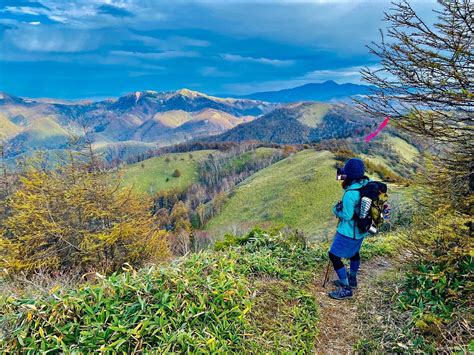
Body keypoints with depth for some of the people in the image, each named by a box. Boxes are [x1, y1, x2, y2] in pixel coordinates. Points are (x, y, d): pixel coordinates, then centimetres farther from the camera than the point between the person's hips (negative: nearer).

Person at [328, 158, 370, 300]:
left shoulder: (350, 193, -32)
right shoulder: (367, 184, -7)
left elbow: (347, 215, -24)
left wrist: (336, 209, -5)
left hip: (349, 232, -9)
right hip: (361, 229, 9)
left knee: (334, 255, 3)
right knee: (354, 252, 27)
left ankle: (346, 289, 10)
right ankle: (352, 279, 47)